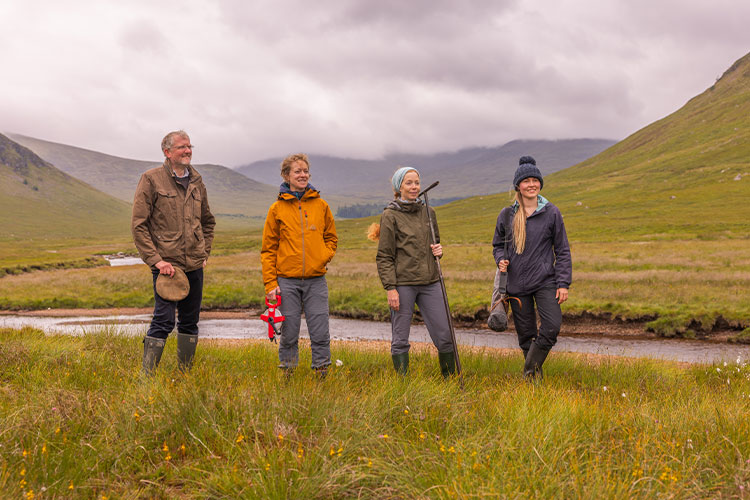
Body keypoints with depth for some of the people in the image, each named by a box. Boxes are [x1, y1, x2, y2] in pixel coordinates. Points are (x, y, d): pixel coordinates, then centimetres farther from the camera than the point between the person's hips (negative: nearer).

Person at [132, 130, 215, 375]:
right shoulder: (151, 179, -4)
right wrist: (155, 260, -14)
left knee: (190, 322, 11)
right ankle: (147, 375, -1)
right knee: (163, 321, -9)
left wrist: (205, 252, 13)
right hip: (166, 265, -6)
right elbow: (138, 225, -7)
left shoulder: (197, 182, 13)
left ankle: (186, 373, 21)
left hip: (194, 265, 6)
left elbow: (208, 222, 26)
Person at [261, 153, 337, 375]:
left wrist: (324, 257, -1)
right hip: (287, 280, -1)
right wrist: (270, 283, -3)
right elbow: (268, 249, 4)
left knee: (320, 334, 0)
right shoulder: (277, 209, 3)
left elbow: (331, 238, 19)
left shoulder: (321, 205, 8)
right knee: (289, 334, 4)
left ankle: (322, 372, 11)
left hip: (316, 280, 1)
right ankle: (287, 373, 17)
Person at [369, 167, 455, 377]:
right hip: (402, 283, -4)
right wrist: (390, 288, -12)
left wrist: (438, 250, 1)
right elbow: (384, 257, -5)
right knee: (400, 340, 2)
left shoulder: (428, 212, 12)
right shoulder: (390, 216, -2)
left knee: (444, 335, 3)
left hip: (430, 282, 4)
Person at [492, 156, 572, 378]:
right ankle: (534, 378, 22)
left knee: (552, 326, -18)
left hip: (545, 281, -1)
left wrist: (563, 284, -4)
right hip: (517, 284, 1)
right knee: (526, 334, 6)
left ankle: (530, 368, -1)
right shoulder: (507, 215, 4)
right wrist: (501, 260, -6)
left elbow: (562, 250, 3)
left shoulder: (551, 213, 0)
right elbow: (498, 244, 17)